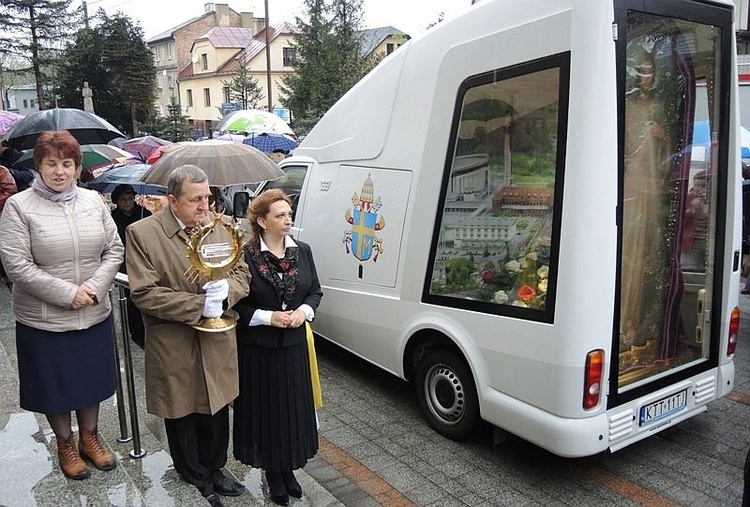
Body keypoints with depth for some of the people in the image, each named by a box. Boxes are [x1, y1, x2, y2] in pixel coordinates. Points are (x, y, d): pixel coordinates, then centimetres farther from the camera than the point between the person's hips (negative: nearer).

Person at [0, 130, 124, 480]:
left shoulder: (93, 201, 2)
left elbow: (114, 250, 1)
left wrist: (93, 287, -13)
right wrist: (68, 293, -17)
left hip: (95, 314, 3)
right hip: (44, 320, -3)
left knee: (92, 380, 17)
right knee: (54, 385, 14)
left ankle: (90, 437, 39)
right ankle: (65, 443, 37)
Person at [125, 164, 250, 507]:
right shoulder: (142, 233, -12)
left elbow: (241, 271, 4)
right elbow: (144, 292, -17)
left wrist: (225, 291, -19)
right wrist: (199, 305, -22)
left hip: (217, 342, 4)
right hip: (174, 347, -3)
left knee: (217, 411, 18)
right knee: (182, 415, 15)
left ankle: (214, 469, 43)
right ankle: (196, 478, 39)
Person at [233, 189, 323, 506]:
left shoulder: (302, 251, 1)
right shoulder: (246, 255, -13)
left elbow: (315, 291, 9)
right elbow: (235, 303, -10)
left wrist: (303, 311, -10)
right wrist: (269, 317, -19)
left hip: (294, 345, 4)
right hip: (258, 348, -4)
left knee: (293, 409, 13)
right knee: (266, 410, 9)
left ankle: (288, 469, 34)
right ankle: (273, 472, 30)